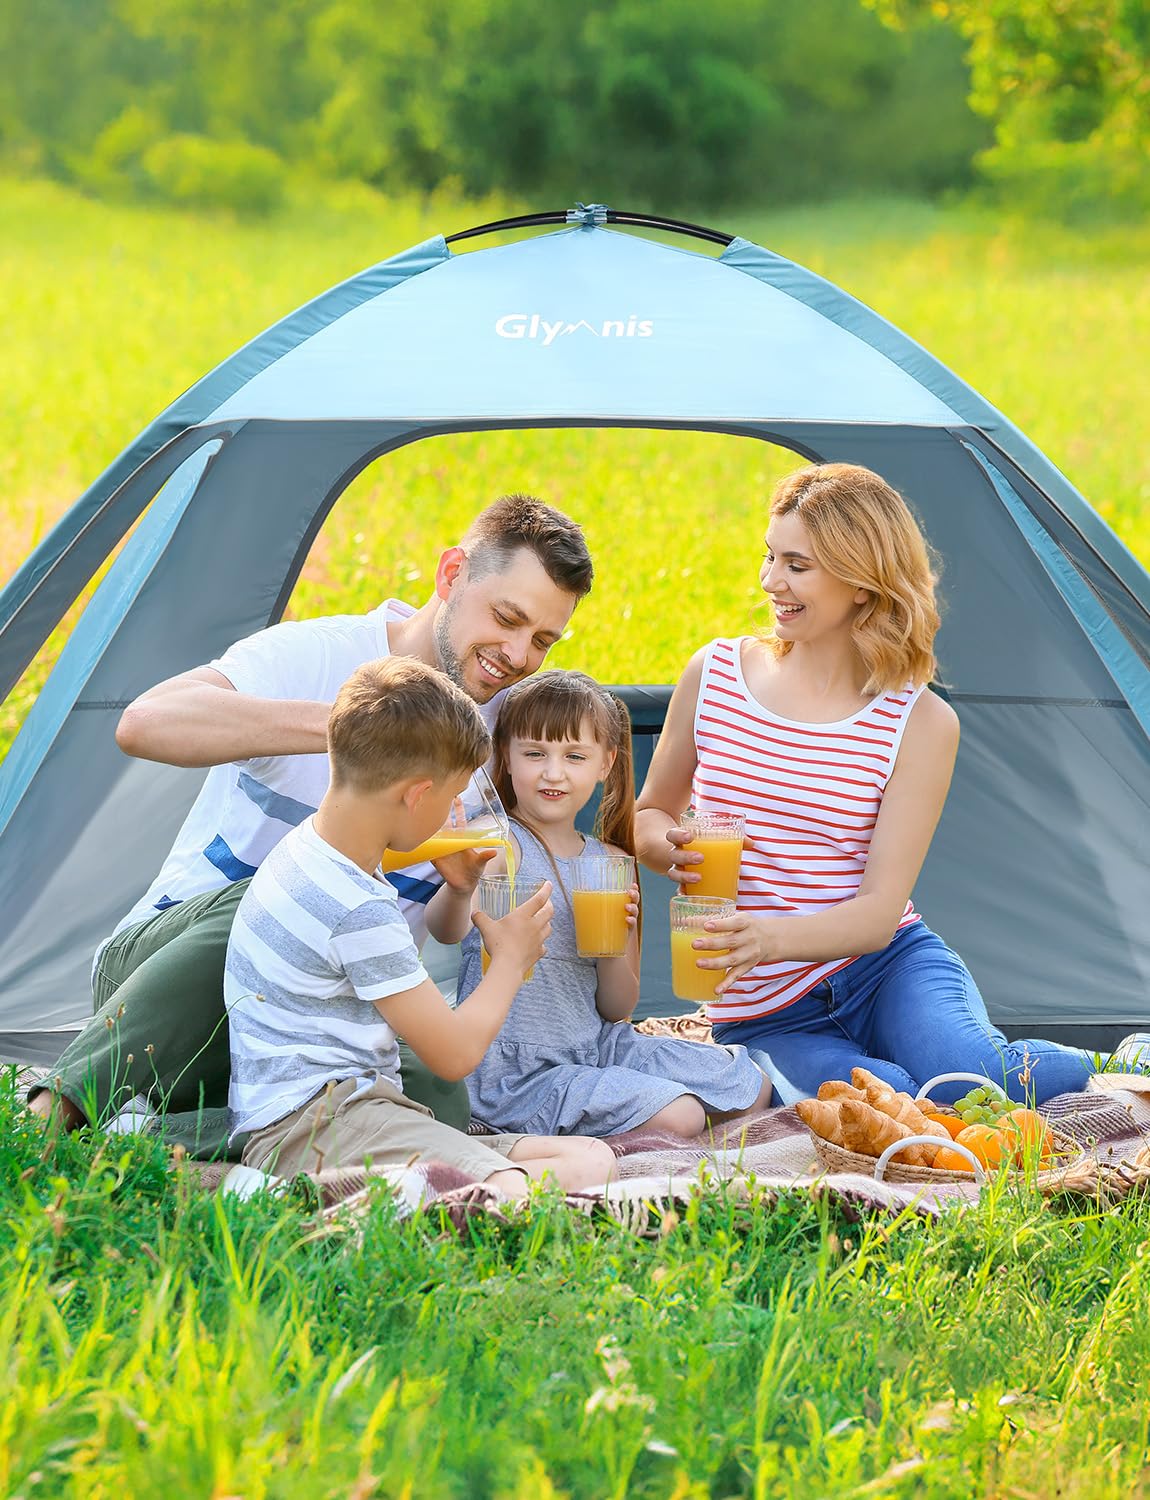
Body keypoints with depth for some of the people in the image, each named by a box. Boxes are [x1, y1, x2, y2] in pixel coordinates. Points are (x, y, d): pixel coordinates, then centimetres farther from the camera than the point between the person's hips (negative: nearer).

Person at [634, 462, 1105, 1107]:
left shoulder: (921, 724, -4)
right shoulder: (715, 674, 2)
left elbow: (880, 910, -11)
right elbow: (650, 812, 16)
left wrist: (773, 938, -31)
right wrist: (666, 845, -10)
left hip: (889, 965, 0)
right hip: (766, 1016, 0)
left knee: (963, 1073, -33)